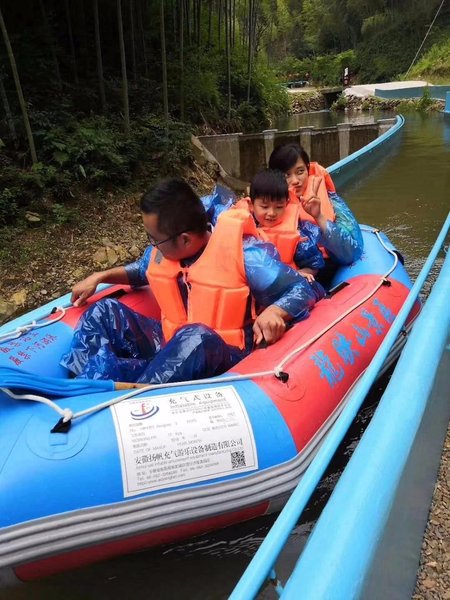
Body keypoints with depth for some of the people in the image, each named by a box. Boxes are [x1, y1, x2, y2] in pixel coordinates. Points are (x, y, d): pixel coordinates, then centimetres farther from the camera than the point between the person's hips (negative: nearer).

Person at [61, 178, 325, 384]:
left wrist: (275, 312, -35)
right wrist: (100, 277, 13)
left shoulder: (244, 254, -18)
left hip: (221, 355, -6)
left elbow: (303, 289, -15)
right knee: (105, 311, -6)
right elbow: (141, 271, 27)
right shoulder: (163, 251, 2)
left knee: (195, 336, -41)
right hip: (168, 347, 7)